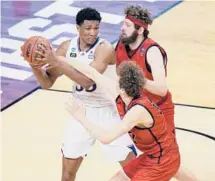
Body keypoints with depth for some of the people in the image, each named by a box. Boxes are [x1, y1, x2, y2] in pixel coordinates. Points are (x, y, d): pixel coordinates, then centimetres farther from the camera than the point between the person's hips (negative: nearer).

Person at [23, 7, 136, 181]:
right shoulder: (66, 48, -6)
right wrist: (34, 64, -23)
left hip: (108, 110, -4)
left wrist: (57, 63, -39)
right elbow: (47, 82, -4)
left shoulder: (105, 48, -23)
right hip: (82, 110, 4)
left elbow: (87, 80, -35)